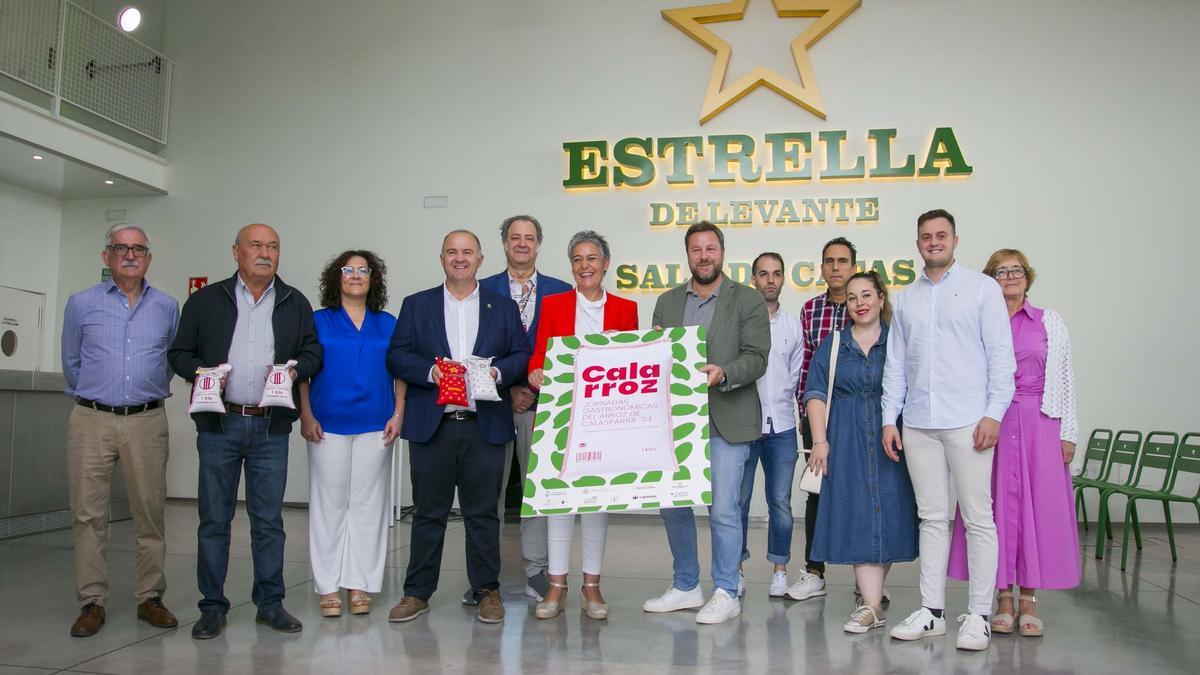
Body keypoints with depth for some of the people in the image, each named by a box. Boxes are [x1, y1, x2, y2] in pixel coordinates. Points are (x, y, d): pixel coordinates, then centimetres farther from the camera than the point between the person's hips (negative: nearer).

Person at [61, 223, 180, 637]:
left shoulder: (168, 307, 8)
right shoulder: (81, 304, 5)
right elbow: (71, 362, 16)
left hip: (147, 421, 1)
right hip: (91, 420, 0)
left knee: (150, 512, 3)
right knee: (88, 514, 1)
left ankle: (150, 597, 12)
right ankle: (91, 601, 10)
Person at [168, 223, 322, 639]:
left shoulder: (295, 303, 9)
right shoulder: (205, 300, 7)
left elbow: (313, 352, 10)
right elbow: (179, 352, 9)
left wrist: (295, 370, -10)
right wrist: (199, 371, -11)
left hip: (271, 426, 1)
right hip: (219, 423, 0)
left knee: (269, 520, 6)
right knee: (214, 519, 5)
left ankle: (270, 603, 17)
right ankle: (212, 606, 16)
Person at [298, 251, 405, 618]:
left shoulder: (387, 324, 11)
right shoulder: (318, 321, 7)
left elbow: (400, 372, 10)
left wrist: (398, 415, 1)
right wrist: (306, 416, -4)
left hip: (375, 426, 1)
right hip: (328, 425, -1)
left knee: (368, 504, 3)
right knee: (329, 503, 2)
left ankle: (360, 584, 11)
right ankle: (328, 586, 10)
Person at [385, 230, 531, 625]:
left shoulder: (504, 307, 12)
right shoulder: (416, 305, 11)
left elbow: (522, 355, 6)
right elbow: (397, 356, 3)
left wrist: (496, 371, -13)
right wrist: (430, 371, -14)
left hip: (485, 426, 0)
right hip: (430, 425, 0)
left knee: (483, 512, 5)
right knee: (428, 513, 7)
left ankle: (487, 591, 16)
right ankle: (417, 593, 18)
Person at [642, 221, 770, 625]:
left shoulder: (748, 301, 2)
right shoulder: (667, 302, 14)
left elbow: (756, 359, -7)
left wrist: (722, 373, -24)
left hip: (726, 422, -4)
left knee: (723, 510, -4)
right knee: (673, 507, 10)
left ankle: (726, 593, 12)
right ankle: (685, 587, 26)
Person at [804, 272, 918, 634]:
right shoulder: (832, 346, 10)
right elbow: (816, 395, 5)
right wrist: (820, 440, -4)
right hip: (847, 442, 0)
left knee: (888, 514, 0)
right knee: (858, 516, -5)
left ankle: (870, 593, 16)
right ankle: (873, 605, -3)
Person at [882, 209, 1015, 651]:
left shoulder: (981, 288, 4)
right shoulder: (906, 300, 16)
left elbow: (1001, 355, -1)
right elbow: (895, 365, 15)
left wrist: (994, 413, -10)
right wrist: (889, 419, 7)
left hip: (968, 421, -4)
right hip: (918, 424, 4)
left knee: (978, 518, -1)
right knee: (932, 517, 8)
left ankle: (978, 615, 7)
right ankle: (931, 611, 14)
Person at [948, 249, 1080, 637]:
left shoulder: (1050, 322, 9)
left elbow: (1065, 379, 7)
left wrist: (1067, 433, 2)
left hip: (1039, 424, 0)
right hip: (991, 424, 0)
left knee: (1038, 505, 1)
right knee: (997, 506, 1)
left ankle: (1029, 601, 11)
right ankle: (1004, 599, 11)